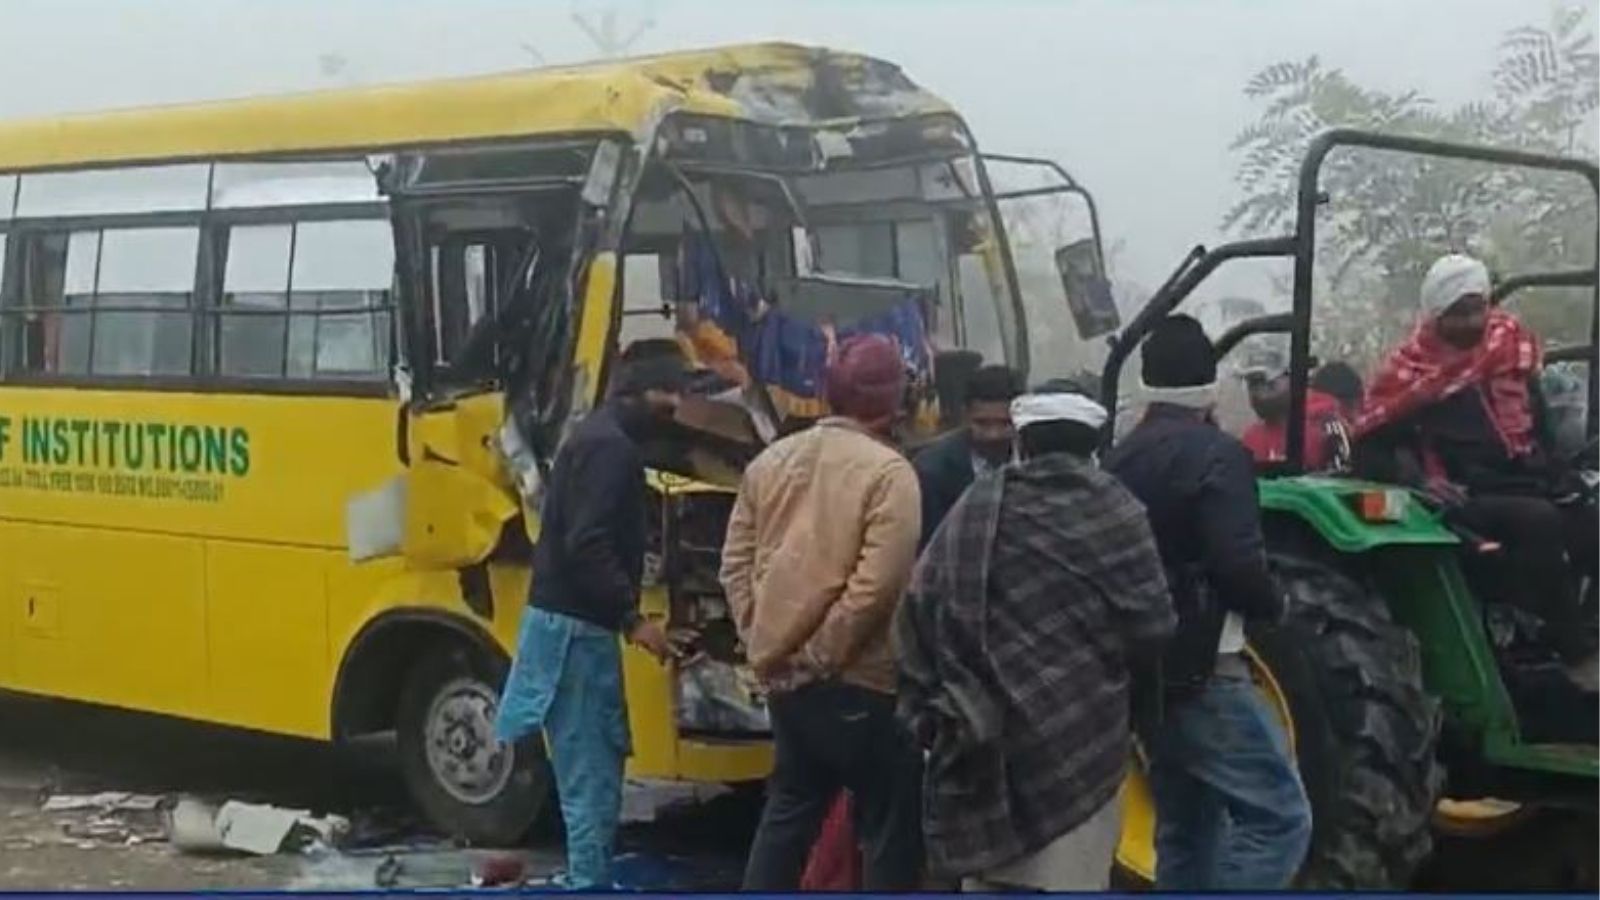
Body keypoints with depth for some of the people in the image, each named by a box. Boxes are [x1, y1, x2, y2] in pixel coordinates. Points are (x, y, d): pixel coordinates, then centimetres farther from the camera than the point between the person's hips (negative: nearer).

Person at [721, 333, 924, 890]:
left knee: (789, 808, 21)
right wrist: (821, 656, -12)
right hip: (859, 682, -7)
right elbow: (874, 586, -21)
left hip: (785, 677, 7)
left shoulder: (771, 461, 7)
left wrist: (763, 641, 8)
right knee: (891, 825, 5)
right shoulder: (888, 473, -13)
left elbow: (736, 563, 7)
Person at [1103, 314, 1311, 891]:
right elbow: (1237, 565, -21)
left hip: (1145, 672, 9)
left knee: (1183, 830, 15)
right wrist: (1274, 606, -2)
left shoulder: (1119, 460, 12)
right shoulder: (1216, 454, -12)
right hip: (1202, 673, -9)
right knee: (1279, 817, -8)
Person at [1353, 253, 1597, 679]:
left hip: (1538, 481, 6)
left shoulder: (1510, 338, 10)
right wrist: (1419, 481, -16)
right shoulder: (1408, 369, -3)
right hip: (1474, 497, -6)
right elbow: (1374, 440, -3)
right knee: (1539, 521, -35)